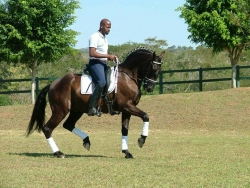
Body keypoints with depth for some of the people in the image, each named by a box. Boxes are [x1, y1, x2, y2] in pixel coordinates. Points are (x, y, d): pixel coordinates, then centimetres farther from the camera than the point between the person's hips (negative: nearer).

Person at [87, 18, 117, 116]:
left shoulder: (104, 38, 21)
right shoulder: (95, 37, -8)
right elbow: (92, 53, -20)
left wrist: (111, 57, 10)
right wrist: (107, 56, -19)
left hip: (104, 63, 10)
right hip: (95, 63, -10)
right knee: (102, 82, -31)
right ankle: (91, 107, -33)